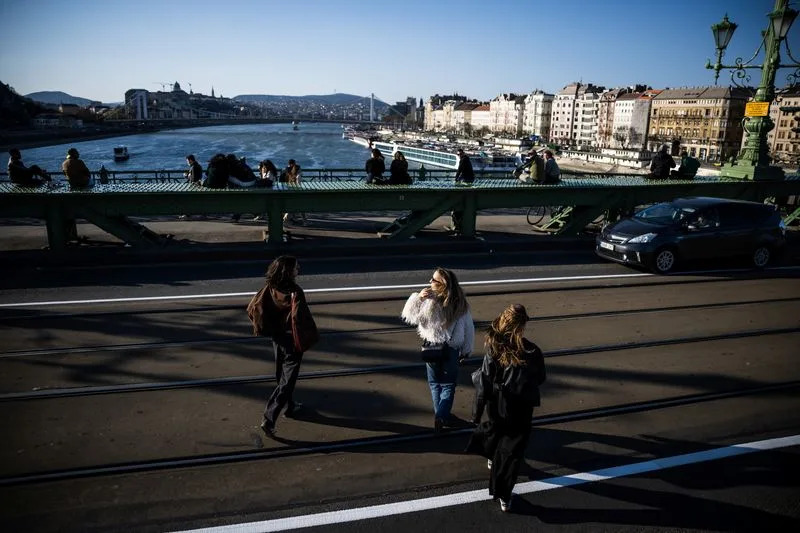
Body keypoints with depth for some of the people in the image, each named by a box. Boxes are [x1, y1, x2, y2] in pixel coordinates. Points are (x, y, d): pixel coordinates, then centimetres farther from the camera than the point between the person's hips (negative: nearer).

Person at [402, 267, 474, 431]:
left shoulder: (429, 302, -22)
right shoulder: (461, 303, -12)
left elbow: (409, 317, -11)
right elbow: (468, 328, -4)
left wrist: (417, 297, -16)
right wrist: (465, 351, 8)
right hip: (451, 349, 1)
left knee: (435, 383, 20)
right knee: (448, 384, 15)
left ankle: (440, 414, 29)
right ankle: (441, 416, 2)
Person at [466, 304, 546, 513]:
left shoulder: (493, 347, -18)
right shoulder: (532, 351, -20)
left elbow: (484, 382, -14)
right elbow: (540, 378, -4)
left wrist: (477, 411, -5)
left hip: (496, 405, 2)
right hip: (520, 408, -2)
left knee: (494, 430, 32)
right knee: (512, 450, 11)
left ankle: (492, 458, 60)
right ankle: (503, 496, 18)